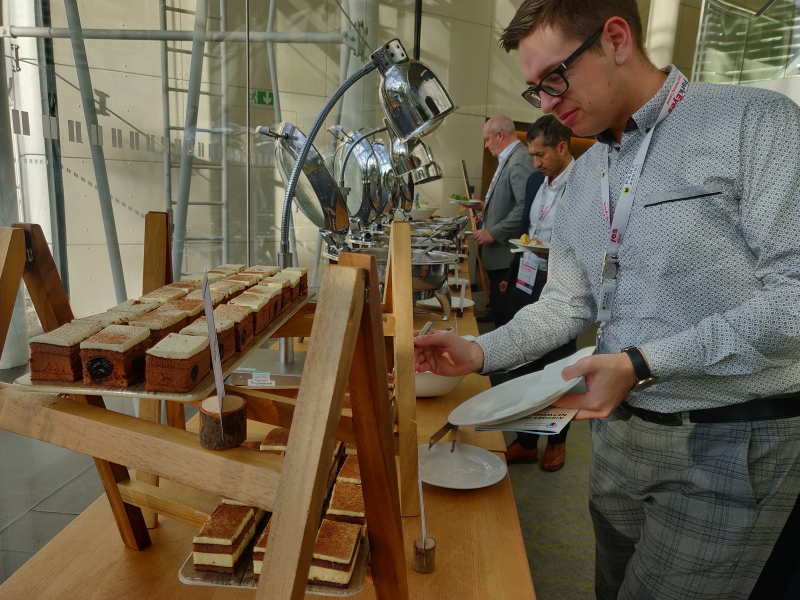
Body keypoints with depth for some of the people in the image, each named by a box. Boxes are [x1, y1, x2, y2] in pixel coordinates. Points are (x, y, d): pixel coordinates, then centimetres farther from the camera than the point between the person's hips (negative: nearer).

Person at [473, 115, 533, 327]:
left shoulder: (520, 161, -16)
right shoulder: (509, 159, 16)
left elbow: (525, 207, -26)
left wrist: (494, 233, -21)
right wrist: (484, 206, 12)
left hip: (507, 253, -10)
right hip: (500, 250, 10)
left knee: (505, 314, -3)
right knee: (500, 309, 15)